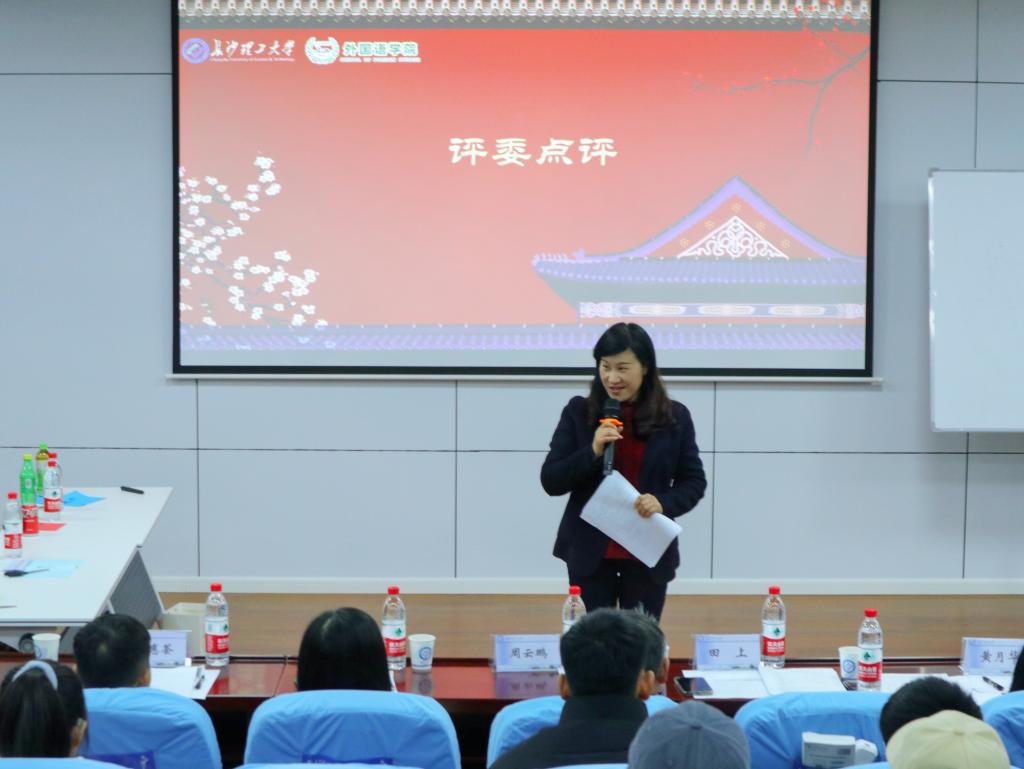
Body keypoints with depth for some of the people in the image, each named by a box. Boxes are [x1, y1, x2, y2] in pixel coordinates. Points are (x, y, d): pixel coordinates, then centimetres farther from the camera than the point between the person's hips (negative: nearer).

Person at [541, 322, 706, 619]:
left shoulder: (675, 417, -1)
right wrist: (592, 452, -19)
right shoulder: (578, 412, -2)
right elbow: (550, 482, -4)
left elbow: (694, 482, 6)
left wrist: (664, 503, -15)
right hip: (590, 553, 0)